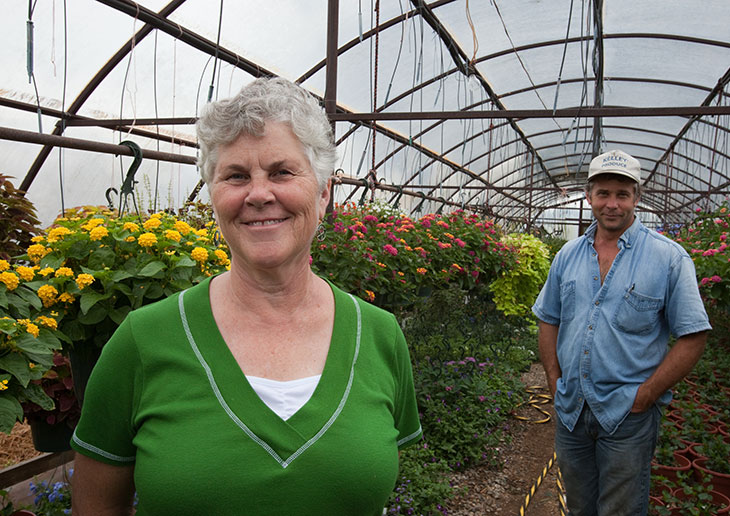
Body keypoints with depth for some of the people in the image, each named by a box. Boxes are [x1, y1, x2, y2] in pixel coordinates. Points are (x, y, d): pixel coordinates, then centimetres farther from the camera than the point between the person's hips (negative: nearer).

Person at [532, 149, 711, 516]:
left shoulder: (670, 258, -8)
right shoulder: (568, 255, 5)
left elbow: (692, 337, -8)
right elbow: (548, 320, 13)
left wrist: (646, 395, -13)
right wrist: (554, 378, 3)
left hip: (628, 416, -4)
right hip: (570, 410, 4)